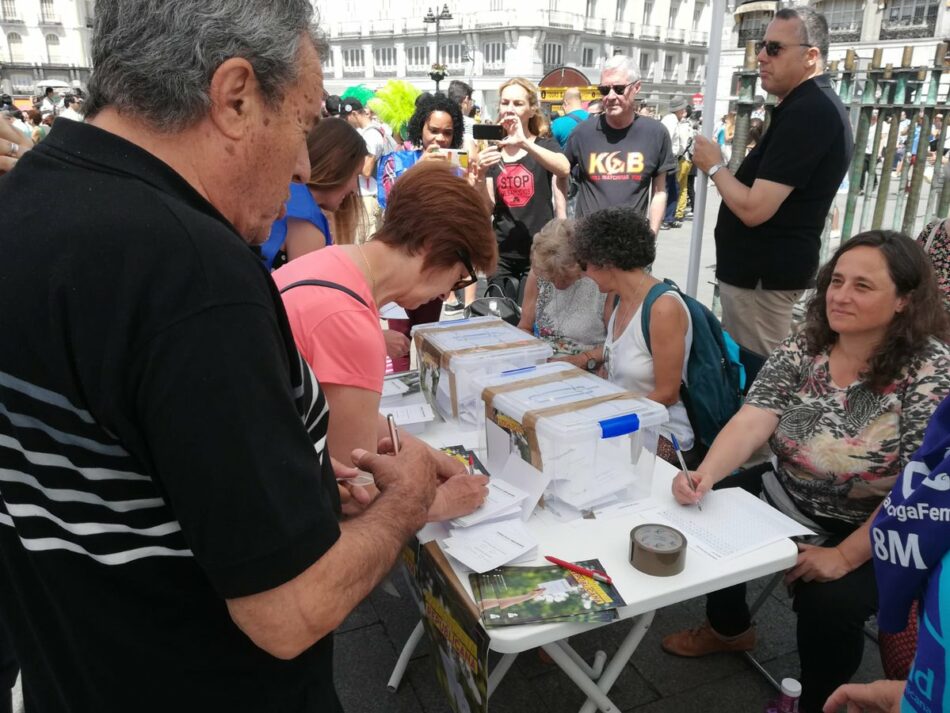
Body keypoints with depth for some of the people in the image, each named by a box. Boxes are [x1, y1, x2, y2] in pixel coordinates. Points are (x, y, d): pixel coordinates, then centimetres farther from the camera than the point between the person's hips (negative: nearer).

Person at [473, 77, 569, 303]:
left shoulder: (545, 144, 0)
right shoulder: (493, 152, 8)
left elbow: (564, 169, -24)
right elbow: (487, 209, 3)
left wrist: (525, 143, -34)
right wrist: (480, 175, -14)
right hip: (502, 255, 3)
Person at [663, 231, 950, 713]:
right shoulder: (803, 347, -7)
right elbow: (751, 421, -17)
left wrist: (843, 556, -24)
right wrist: (705, 475, -35)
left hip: (878, 537, -5)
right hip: (788, 499, 5)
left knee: (830, 601, -26)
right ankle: (729, 627, 23)